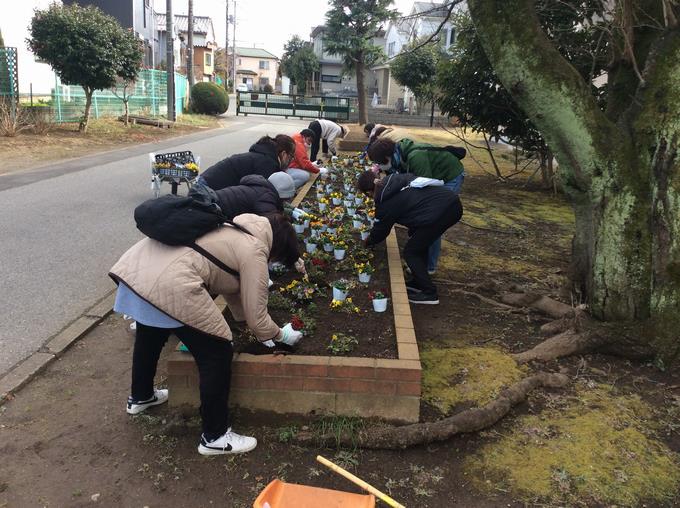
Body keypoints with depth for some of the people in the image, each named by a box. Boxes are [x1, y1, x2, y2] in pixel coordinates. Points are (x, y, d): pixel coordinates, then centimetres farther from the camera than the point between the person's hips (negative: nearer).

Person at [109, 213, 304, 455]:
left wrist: (259, 330, 39)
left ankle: (140, 397, 59)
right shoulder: (254, 252, 0)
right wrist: (281, 335, 21)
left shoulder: (235, 231, 26)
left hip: (136, 263, 10)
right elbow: (256, 316, 2)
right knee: (217, 354, 4)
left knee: (149, 335, 34)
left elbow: (233, 287, 35)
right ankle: (215, 437, 16)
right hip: (167, 283, -10)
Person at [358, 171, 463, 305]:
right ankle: (419, 282, 34)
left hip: (439, 213, -8)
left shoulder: (385, 204, -1)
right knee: (419, 242, 26)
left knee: (410, 253, 9)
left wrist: (368, 242, 38)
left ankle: (429, 293, 12)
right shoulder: (396, 178, 17)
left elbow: (380, 231, 16)